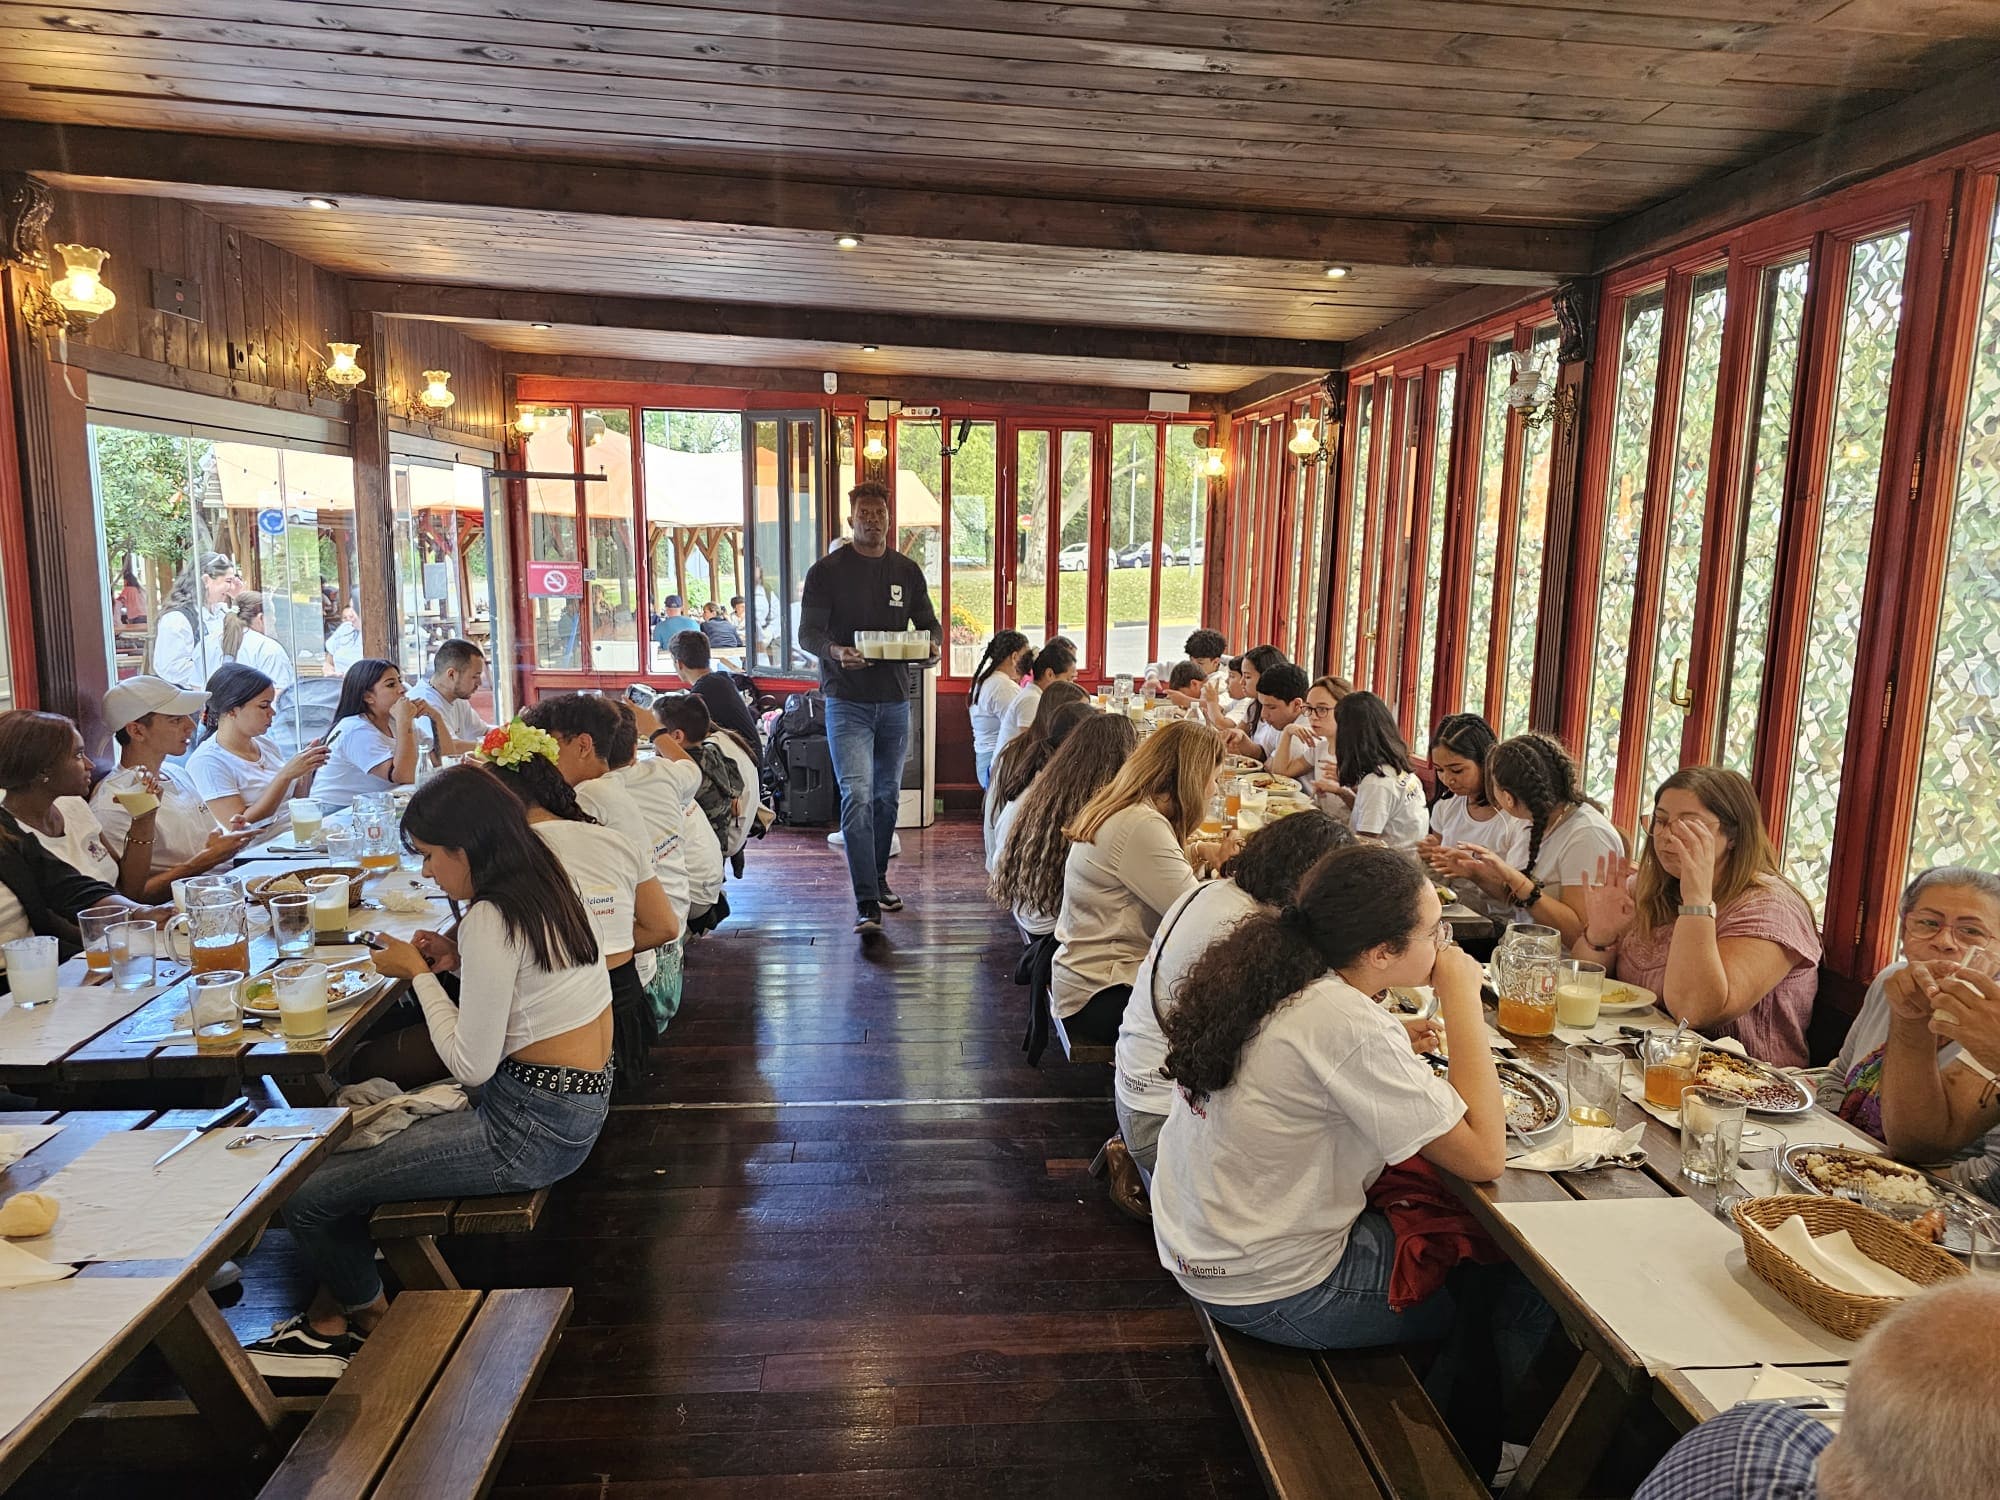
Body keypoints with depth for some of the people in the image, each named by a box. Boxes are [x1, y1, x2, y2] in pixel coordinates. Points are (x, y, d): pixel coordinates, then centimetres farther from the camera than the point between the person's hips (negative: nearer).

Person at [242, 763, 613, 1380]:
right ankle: (333, 1313, 32)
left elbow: (472, 1067, -18)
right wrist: (458, 959, 6)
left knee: (306, 1196, -5)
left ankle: (367, 1317, 22)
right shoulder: (544, 884, 6)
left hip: (531, 1131, -10)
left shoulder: (491, 918, -22)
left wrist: (418, 974, -8)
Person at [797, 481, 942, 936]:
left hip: (894, 701, 5)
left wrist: (933, 646, -10)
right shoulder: (828, 570, -3)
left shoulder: (907, 572, 9)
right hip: (847, 702, -4)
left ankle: (878, 881, 33)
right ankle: (867, 904, -16)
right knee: (857, 797, -14)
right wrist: (835, 651, -28)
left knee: (887, 796, 15)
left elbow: (929, 623, 14)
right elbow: (808, 632, -6)